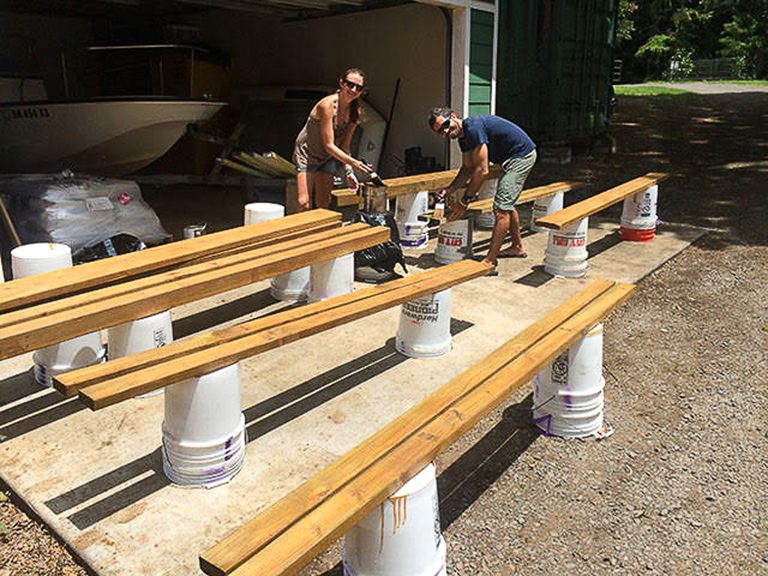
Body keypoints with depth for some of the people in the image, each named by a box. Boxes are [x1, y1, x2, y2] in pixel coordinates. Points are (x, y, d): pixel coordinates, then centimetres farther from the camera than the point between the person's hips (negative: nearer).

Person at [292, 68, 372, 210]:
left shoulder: (355, 111, -7)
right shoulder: (328, 105, -27)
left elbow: (345, 145, -3)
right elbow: (329, 145, -28)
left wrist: (349, 172, -14)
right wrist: (353, 162, -35)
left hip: (328, 159, 6)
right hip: (307, 155, -6)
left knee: (323, 204, 6)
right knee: (305, 204, -13)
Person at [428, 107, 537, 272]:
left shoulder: (473, 127, -27)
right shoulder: (463, 135, 3)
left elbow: (482, 171, -27)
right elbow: (467, 169, 12)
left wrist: (464, 202, -22)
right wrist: (450, 190, -2)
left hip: (522, 156, -11)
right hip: (513, 158, 11)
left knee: (501, 208, -14)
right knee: (506, 204, 23)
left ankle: (489, 262, -12)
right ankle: (517, 247, 39)